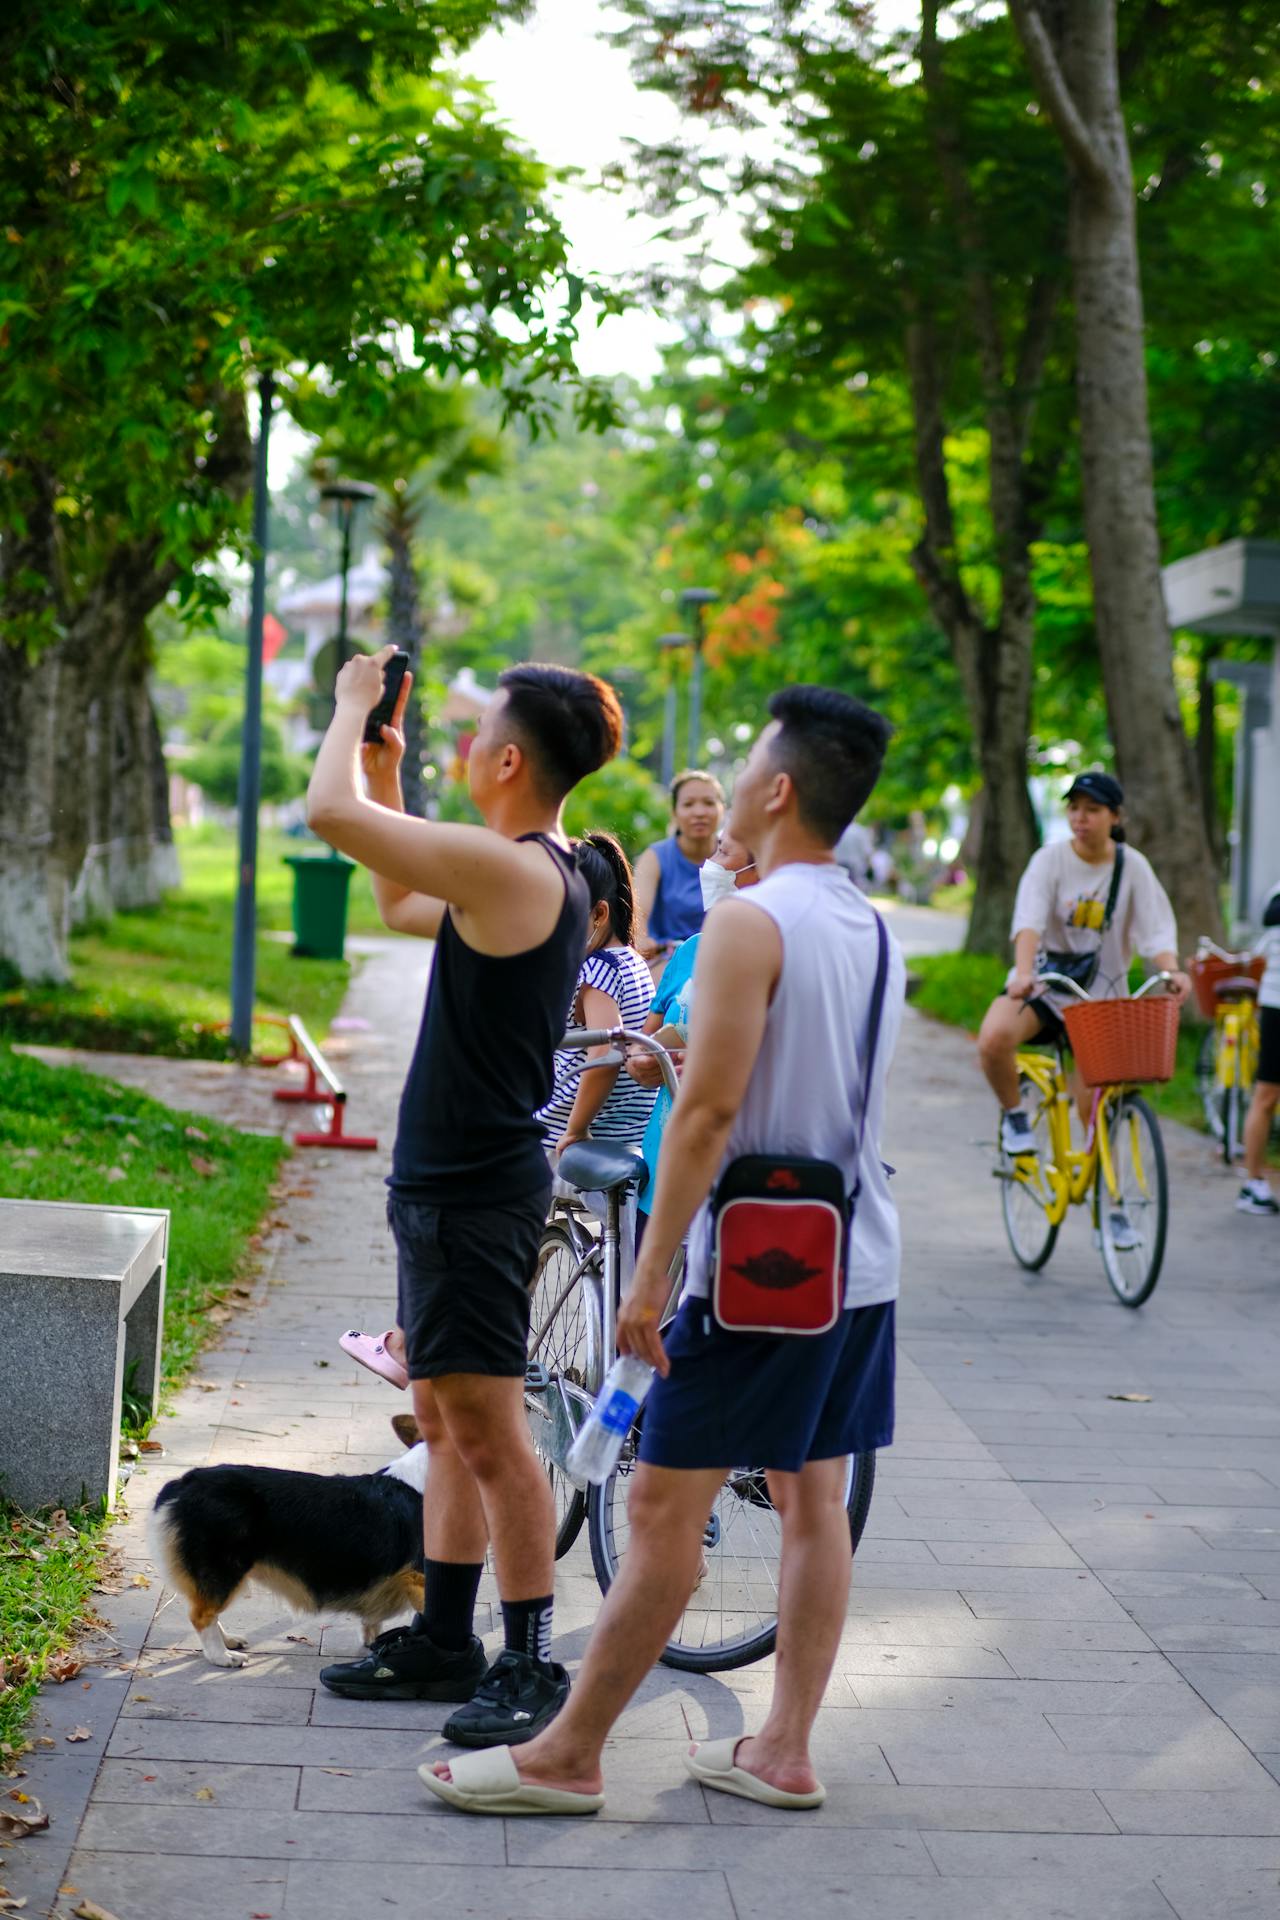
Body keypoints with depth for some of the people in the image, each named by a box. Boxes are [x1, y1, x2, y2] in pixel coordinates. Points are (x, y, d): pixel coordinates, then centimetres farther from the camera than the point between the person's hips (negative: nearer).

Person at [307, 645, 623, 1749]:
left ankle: (531, 1664, 4)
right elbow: (403, 906, 28)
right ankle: (443, 1644, 26)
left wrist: (354, 704, -6)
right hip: (451, 1185, 11)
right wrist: (387, 768, 22)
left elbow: (331, 814, -23)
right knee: (447, 1425, 16)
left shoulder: (509, 867, -20)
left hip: (475, 1192, -11)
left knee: (487, 1430, -5)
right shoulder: (547, 875, 12)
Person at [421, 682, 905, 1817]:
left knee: (665, 1509, -2)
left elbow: (709, 1112, -20)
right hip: (861, 1260, 9)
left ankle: (568, 1757, 5)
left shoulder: (750, 924, -15)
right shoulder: (874, 928, 11)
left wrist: (651, 1275, -17)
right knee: (814, 1502, 13)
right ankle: (785, 1751, 21)